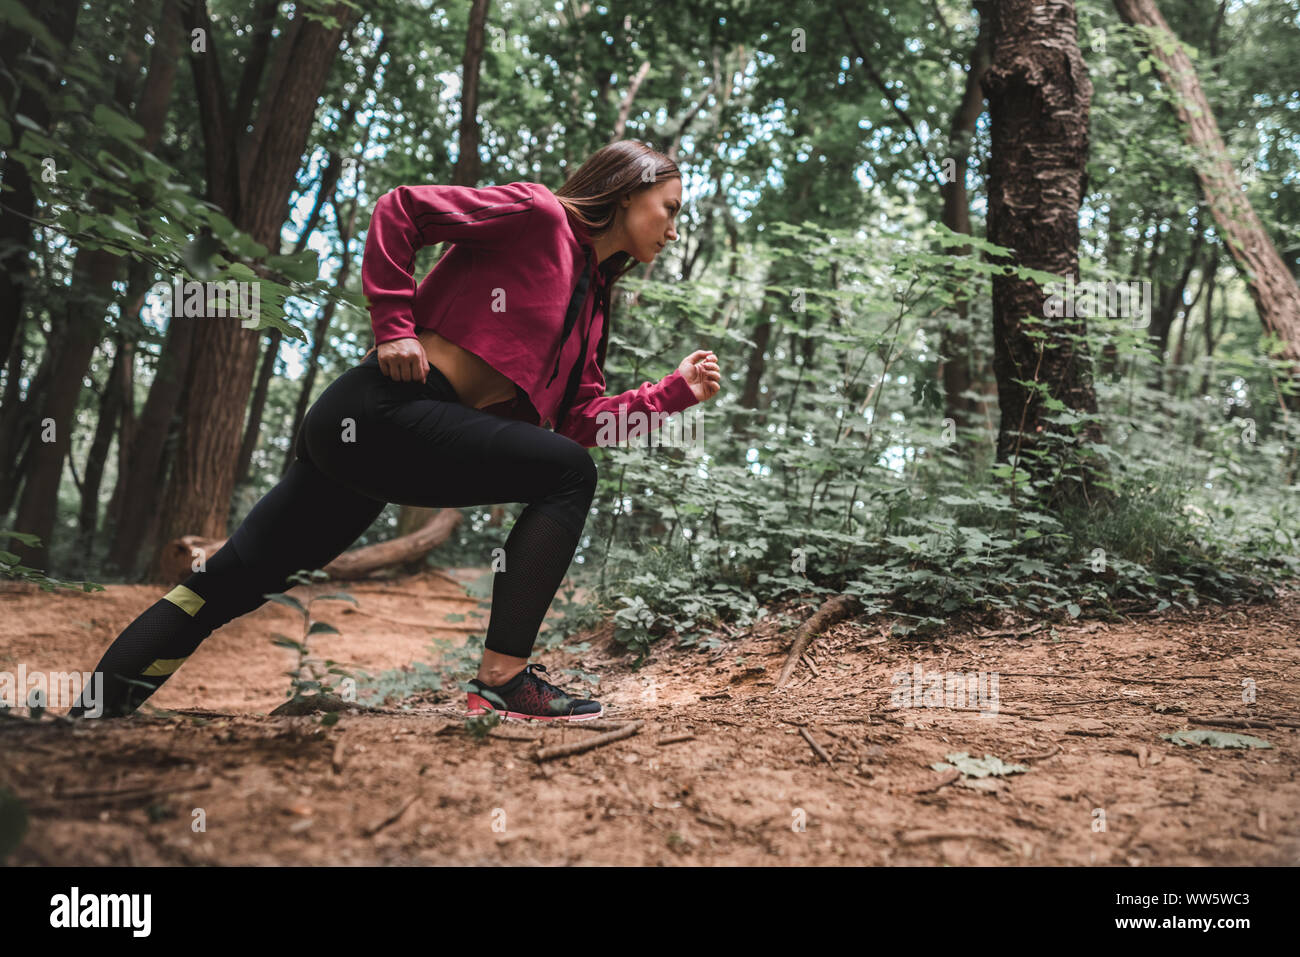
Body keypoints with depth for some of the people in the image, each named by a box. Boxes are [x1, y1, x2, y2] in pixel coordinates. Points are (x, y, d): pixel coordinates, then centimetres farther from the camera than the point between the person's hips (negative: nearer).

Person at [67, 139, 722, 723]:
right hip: (385, 410, -9)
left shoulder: (591, 303, 23)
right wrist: (394, 326, -12)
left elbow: (581, 418, 16)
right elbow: (402, 209, -8)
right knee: (568, 475, -10)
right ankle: (501, 679, -10)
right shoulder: (538, 214, -2)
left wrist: (678, 391, 13)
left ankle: (92, 711, 16)